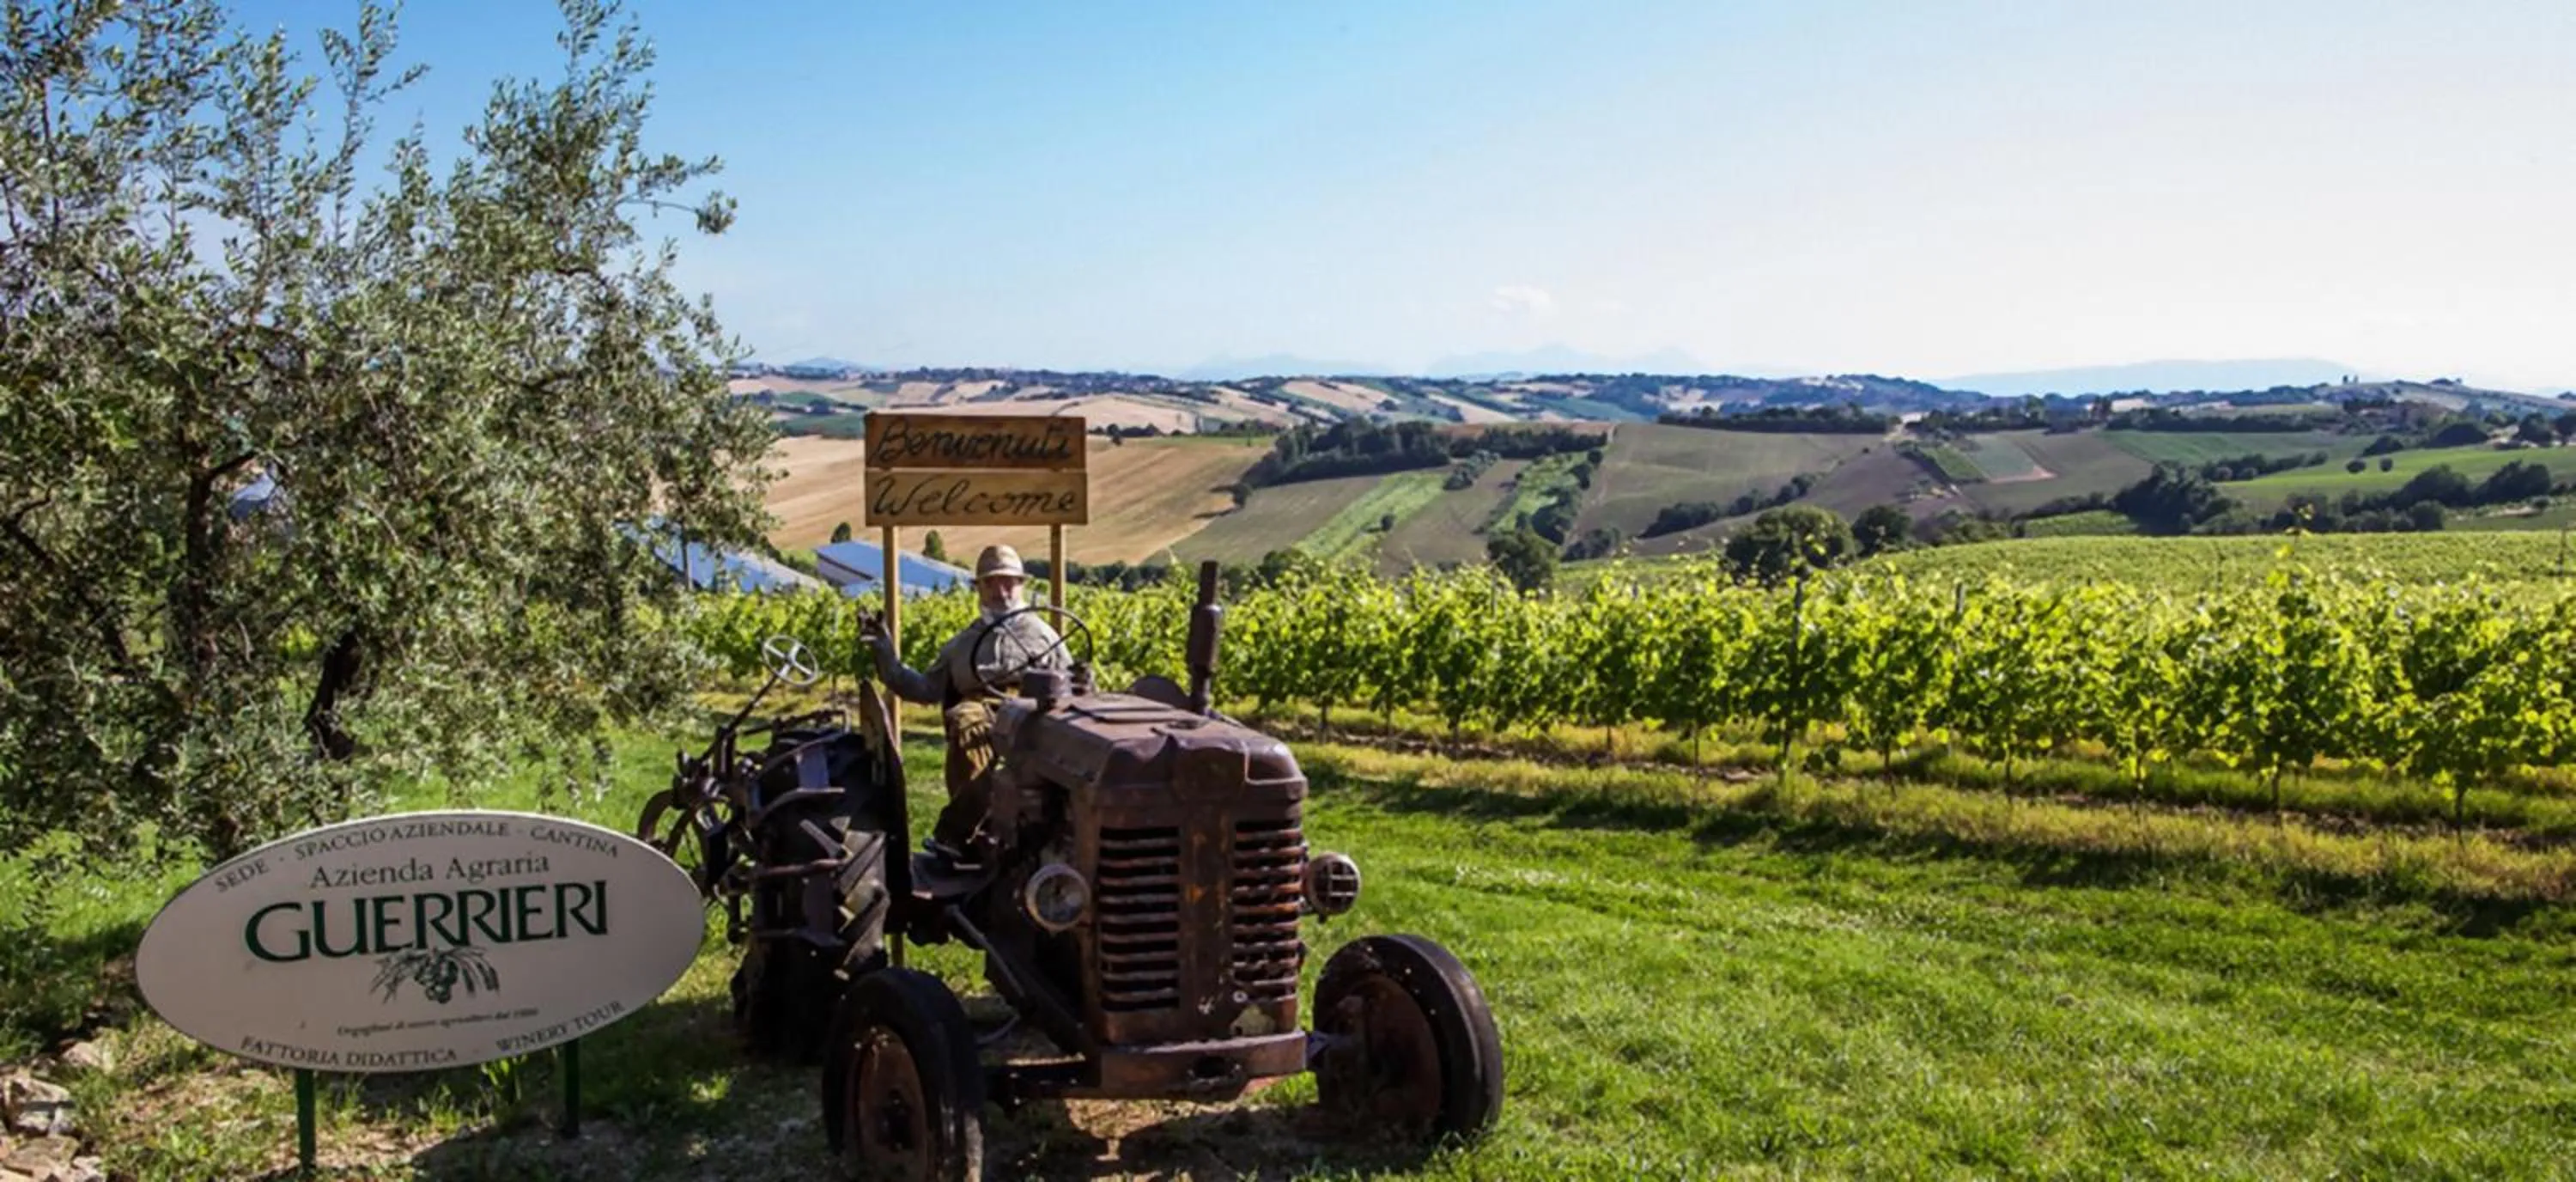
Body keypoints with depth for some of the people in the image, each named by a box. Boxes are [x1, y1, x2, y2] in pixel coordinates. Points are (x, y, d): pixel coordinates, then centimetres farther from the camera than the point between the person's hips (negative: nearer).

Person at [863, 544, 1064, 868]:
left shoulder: (1041, 635, 24)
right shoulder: (964, 643, 29)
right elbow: (926, 688, 22)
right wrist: (888, 660, 11)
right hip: (980, 716, 1)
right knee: (965, 718, -36)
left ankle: (957, 833, -40)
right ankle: (976, 833, -43)